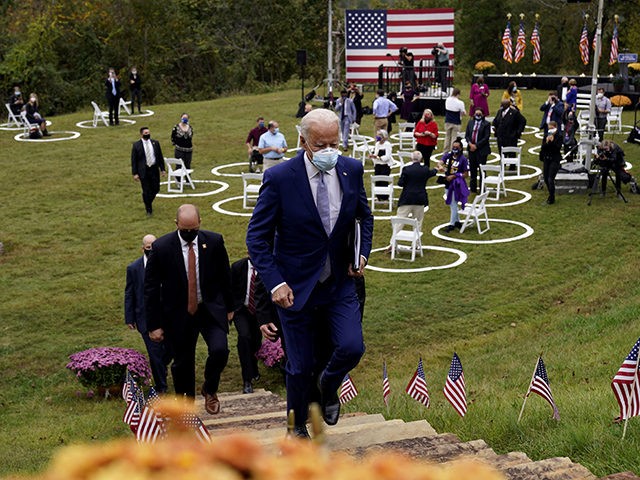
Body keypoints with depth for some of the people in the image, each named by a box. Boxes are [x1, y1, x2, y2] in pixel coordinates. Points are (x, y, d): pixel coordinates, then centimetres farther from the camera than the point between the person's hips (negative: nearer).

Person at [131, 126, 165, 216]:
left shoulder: (155, 143, 5)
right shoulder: (136, 145, -4)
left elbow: (160, 157, 10)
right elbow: (134, 160, -3)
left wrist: (162, 169, 5)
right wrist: (135, 173, -8)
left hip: (154, 169, 3)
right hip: (143, 171, -3)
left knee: (156, 189, 8)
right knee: (146, 191, 0)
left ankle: (148, 202, 37)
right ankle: (149, 210, 14)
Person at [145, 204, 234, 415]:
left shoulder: (214, 241, -6)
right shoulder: (161, 247, -11)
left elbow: (225, 277, 7)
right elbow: (151, 288, -6)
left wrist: (229, 307, 12)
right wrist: (154, 324, -7)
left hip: (211, 310, 1)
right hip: (179, 314, 0)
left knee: (220, 350, -18)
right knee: (182, 363, 9)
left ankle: (210, 390, 12)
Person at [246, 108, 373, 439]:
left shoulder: (351, 170, -4)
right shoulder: (280, 178, -17)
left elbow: (364, 216, 15)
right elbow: (256, 237, -11)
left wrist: (362, 253, -1)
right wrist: (275, 283, -21)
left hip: (340, 282, 3)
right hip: (296, 287, -3)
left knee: (352, 347, -14)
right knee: (300, 367, 7)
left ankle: (327, 384, 23)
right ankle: (299, 427, 35)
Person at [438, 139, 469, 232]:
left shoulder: (463, 159, -12)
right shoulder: (448, 155, 1)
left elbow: (466, 174, -10)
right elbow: (440, 163, -13)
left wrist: (453, 176, -19)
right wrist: (440, 166, -38)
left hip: (456, 184, -6)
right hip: (447, 183, 6)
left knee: (453, 204, -1)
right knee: (451, 203, 17)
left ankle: (452, 224, 11)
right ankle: (457, 221, 33)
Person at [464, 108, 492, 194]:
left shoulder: (486, 124, -5)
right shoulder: (470, 122, 10)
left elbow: (486, 137, -11)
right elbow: (466, 135, 8)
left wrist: (476, 145, -15)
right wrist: (470, 143, -10)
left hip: (481, 150, -4)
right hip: (471, 148, 5)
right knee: (472, 169, 10)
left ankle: (482, 188, 6)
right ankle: (473, 187, 20)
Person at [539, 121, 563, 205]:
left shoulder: (559, 136, -6)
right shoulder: (546, 136, 6)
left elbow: (558, 147, -15)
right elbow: (543, 148, -1)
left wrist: (552, 141, -23)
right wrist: (546, 142, -17)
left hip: (555, 160, -6)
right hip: (546, 159, 6)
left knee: (550, 179, -13)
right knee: (546, 179, 10)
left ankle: (551, 198, -3)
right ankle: (551, 194, 30)